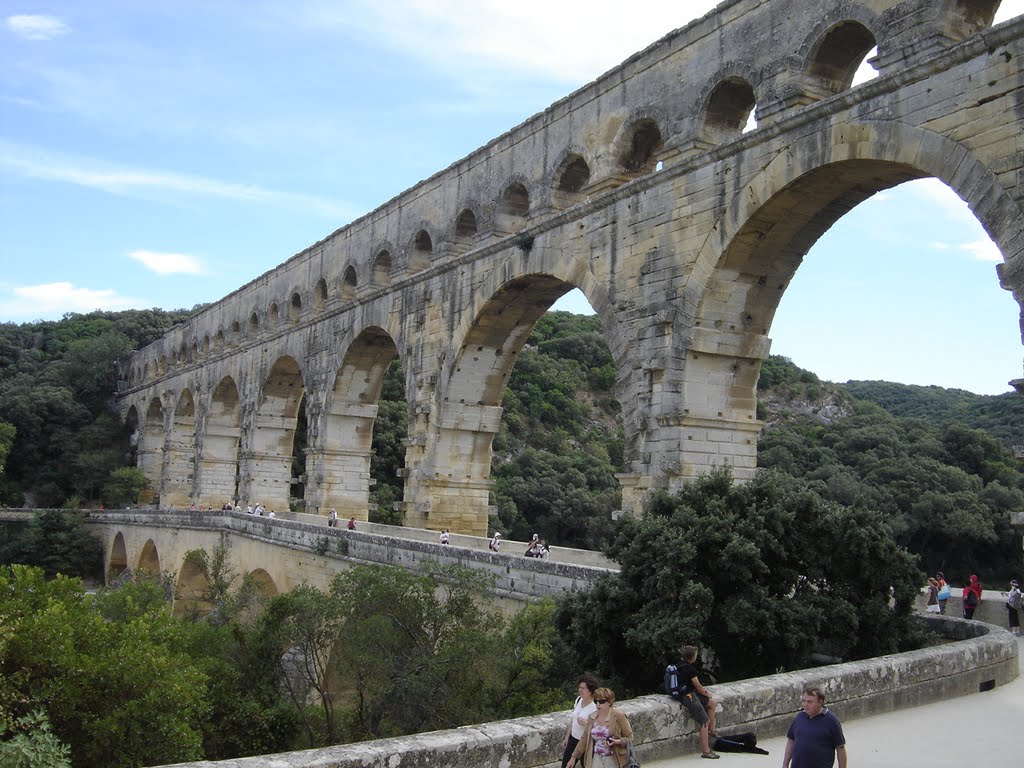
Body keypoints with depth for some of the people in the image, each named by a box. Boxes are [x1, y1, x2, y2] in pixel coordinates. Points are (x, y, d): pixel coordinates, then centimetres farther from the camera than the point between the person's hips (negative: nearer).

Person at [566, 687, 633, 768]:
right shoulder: (592, 718, 6)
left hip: (613, 761, -4)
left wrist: (617, 742, -21)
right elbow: (584, 740, 13)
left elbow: (630, 737, -2)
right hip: (596, 760, 4)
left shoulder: (618, 716, -7)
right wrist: (574, 757, 13)